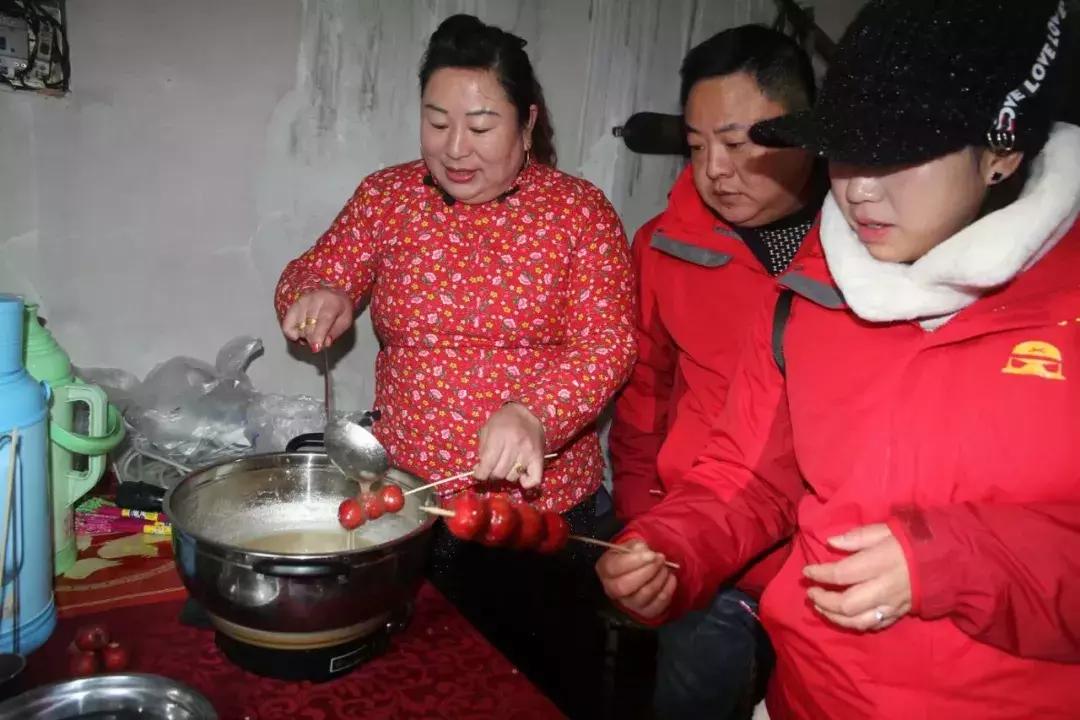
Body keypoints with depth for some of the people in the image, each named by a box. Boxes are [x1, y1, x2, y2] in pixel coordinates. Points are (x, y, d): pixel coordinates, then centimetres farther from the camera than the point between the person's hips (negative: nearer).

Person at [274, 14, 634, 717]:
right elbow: (316, 274, 6)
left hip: (538, 507, -2)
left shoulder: (580, 210, -7)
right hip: (404, 502, 3)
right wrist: (315, 295, -18)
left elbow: (608, 344, -14)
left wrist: (535, 413, -32)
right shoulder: (387, 196, 3)